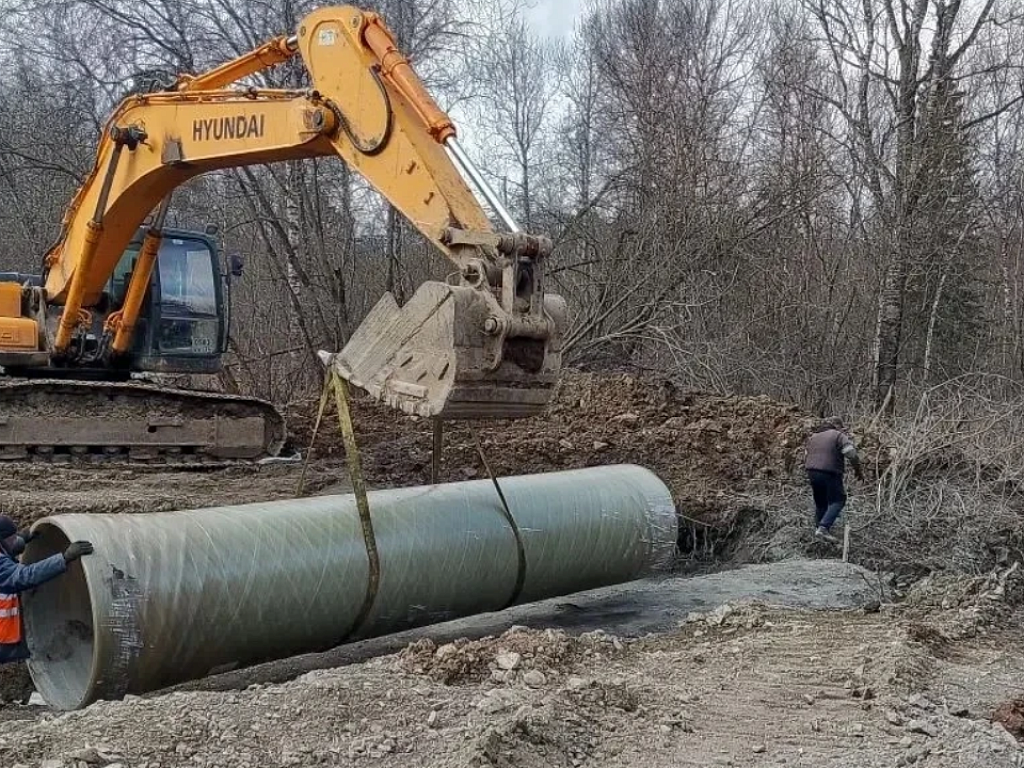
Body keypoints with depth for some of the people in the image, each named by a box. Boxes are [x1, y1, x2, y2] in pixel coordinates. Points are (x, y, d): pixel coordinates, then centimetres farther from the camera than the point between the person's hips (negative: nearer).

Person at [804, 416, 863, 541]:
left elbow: (807, 457, 21)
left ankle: (818, 528, 25)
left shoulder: (813, 436, 18)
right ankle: (823, 528, -14)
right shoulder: (839, 436, -3)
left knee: (820, 502, 20)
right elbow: (852, 455, -13)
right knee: (837, 500, 1)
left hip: (812, 473, 7)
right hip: (830, 474, -7)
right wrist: (859, 470, -1)